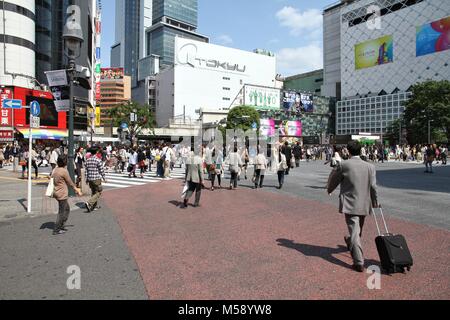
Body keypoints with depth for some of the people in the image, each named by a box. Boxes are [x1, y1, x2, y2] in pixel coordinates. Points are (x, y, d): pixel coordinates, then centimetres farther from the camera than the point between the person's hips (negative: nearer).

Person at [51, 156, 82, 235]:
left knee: (67, 209, 21)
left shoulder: (55, 170, 6)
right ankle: (56, 230, 9)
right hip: (62, 194, -9)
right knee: (61, 212, 2)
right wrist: (77, 190, 4)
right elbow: (70, 182, -9)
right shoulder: (64, 171, -17)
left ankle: (62, 226, 26)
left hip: (56, 193, 9)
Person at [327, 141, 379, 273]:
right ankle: (350, 243, 52)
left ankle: (359, 263, -6)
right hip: (364, 205, 5)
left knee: (354, 231, -4)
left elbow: (333, 181, 1)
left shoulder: (343, 166, -12)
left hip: (350, 204, -4)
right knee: (358, 230, 24)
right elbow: (373, 187, 2)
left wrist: (329, 190, 22)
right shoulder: (370, 167, -2)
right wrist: (375, 202, 17)